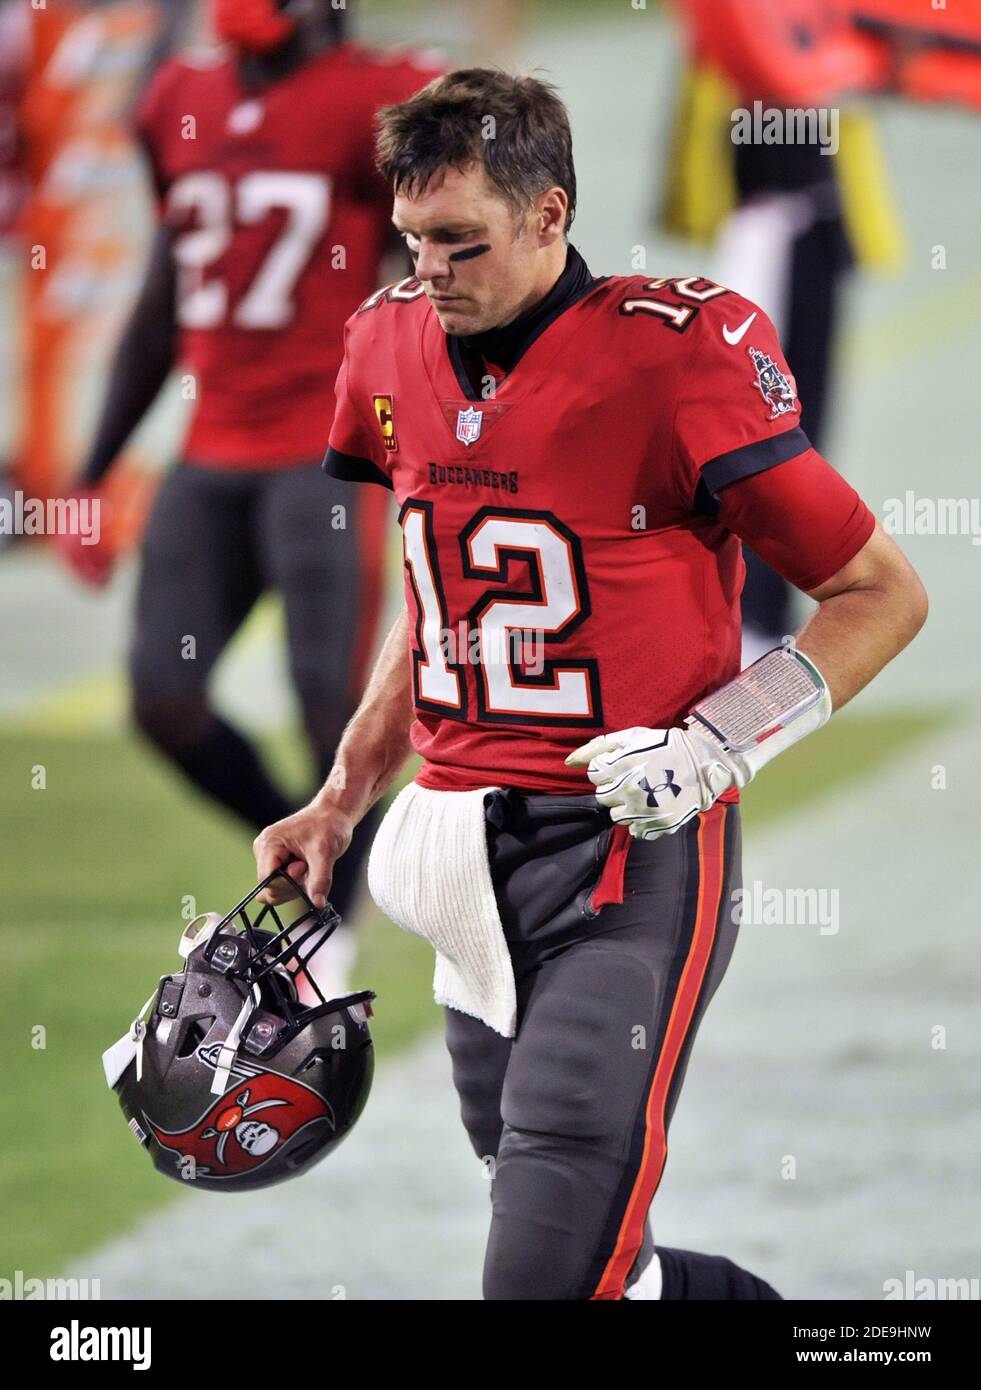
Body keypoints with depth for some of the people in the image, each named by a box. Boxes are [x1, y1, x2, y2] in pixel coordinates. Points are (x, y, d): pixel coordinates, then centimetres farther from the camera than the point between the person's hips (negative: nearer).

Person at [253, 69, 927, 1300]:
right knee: (543, 1234, 8)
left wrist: (712, 743, -16)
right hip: (465, 856, 7)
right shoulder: (396, 348, 8)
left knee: (551, 1271, -16)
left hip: (631, 861, -7)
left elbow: (882, 592, -7)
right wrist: (340, 804, 19)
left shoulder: (670, 355, -13)